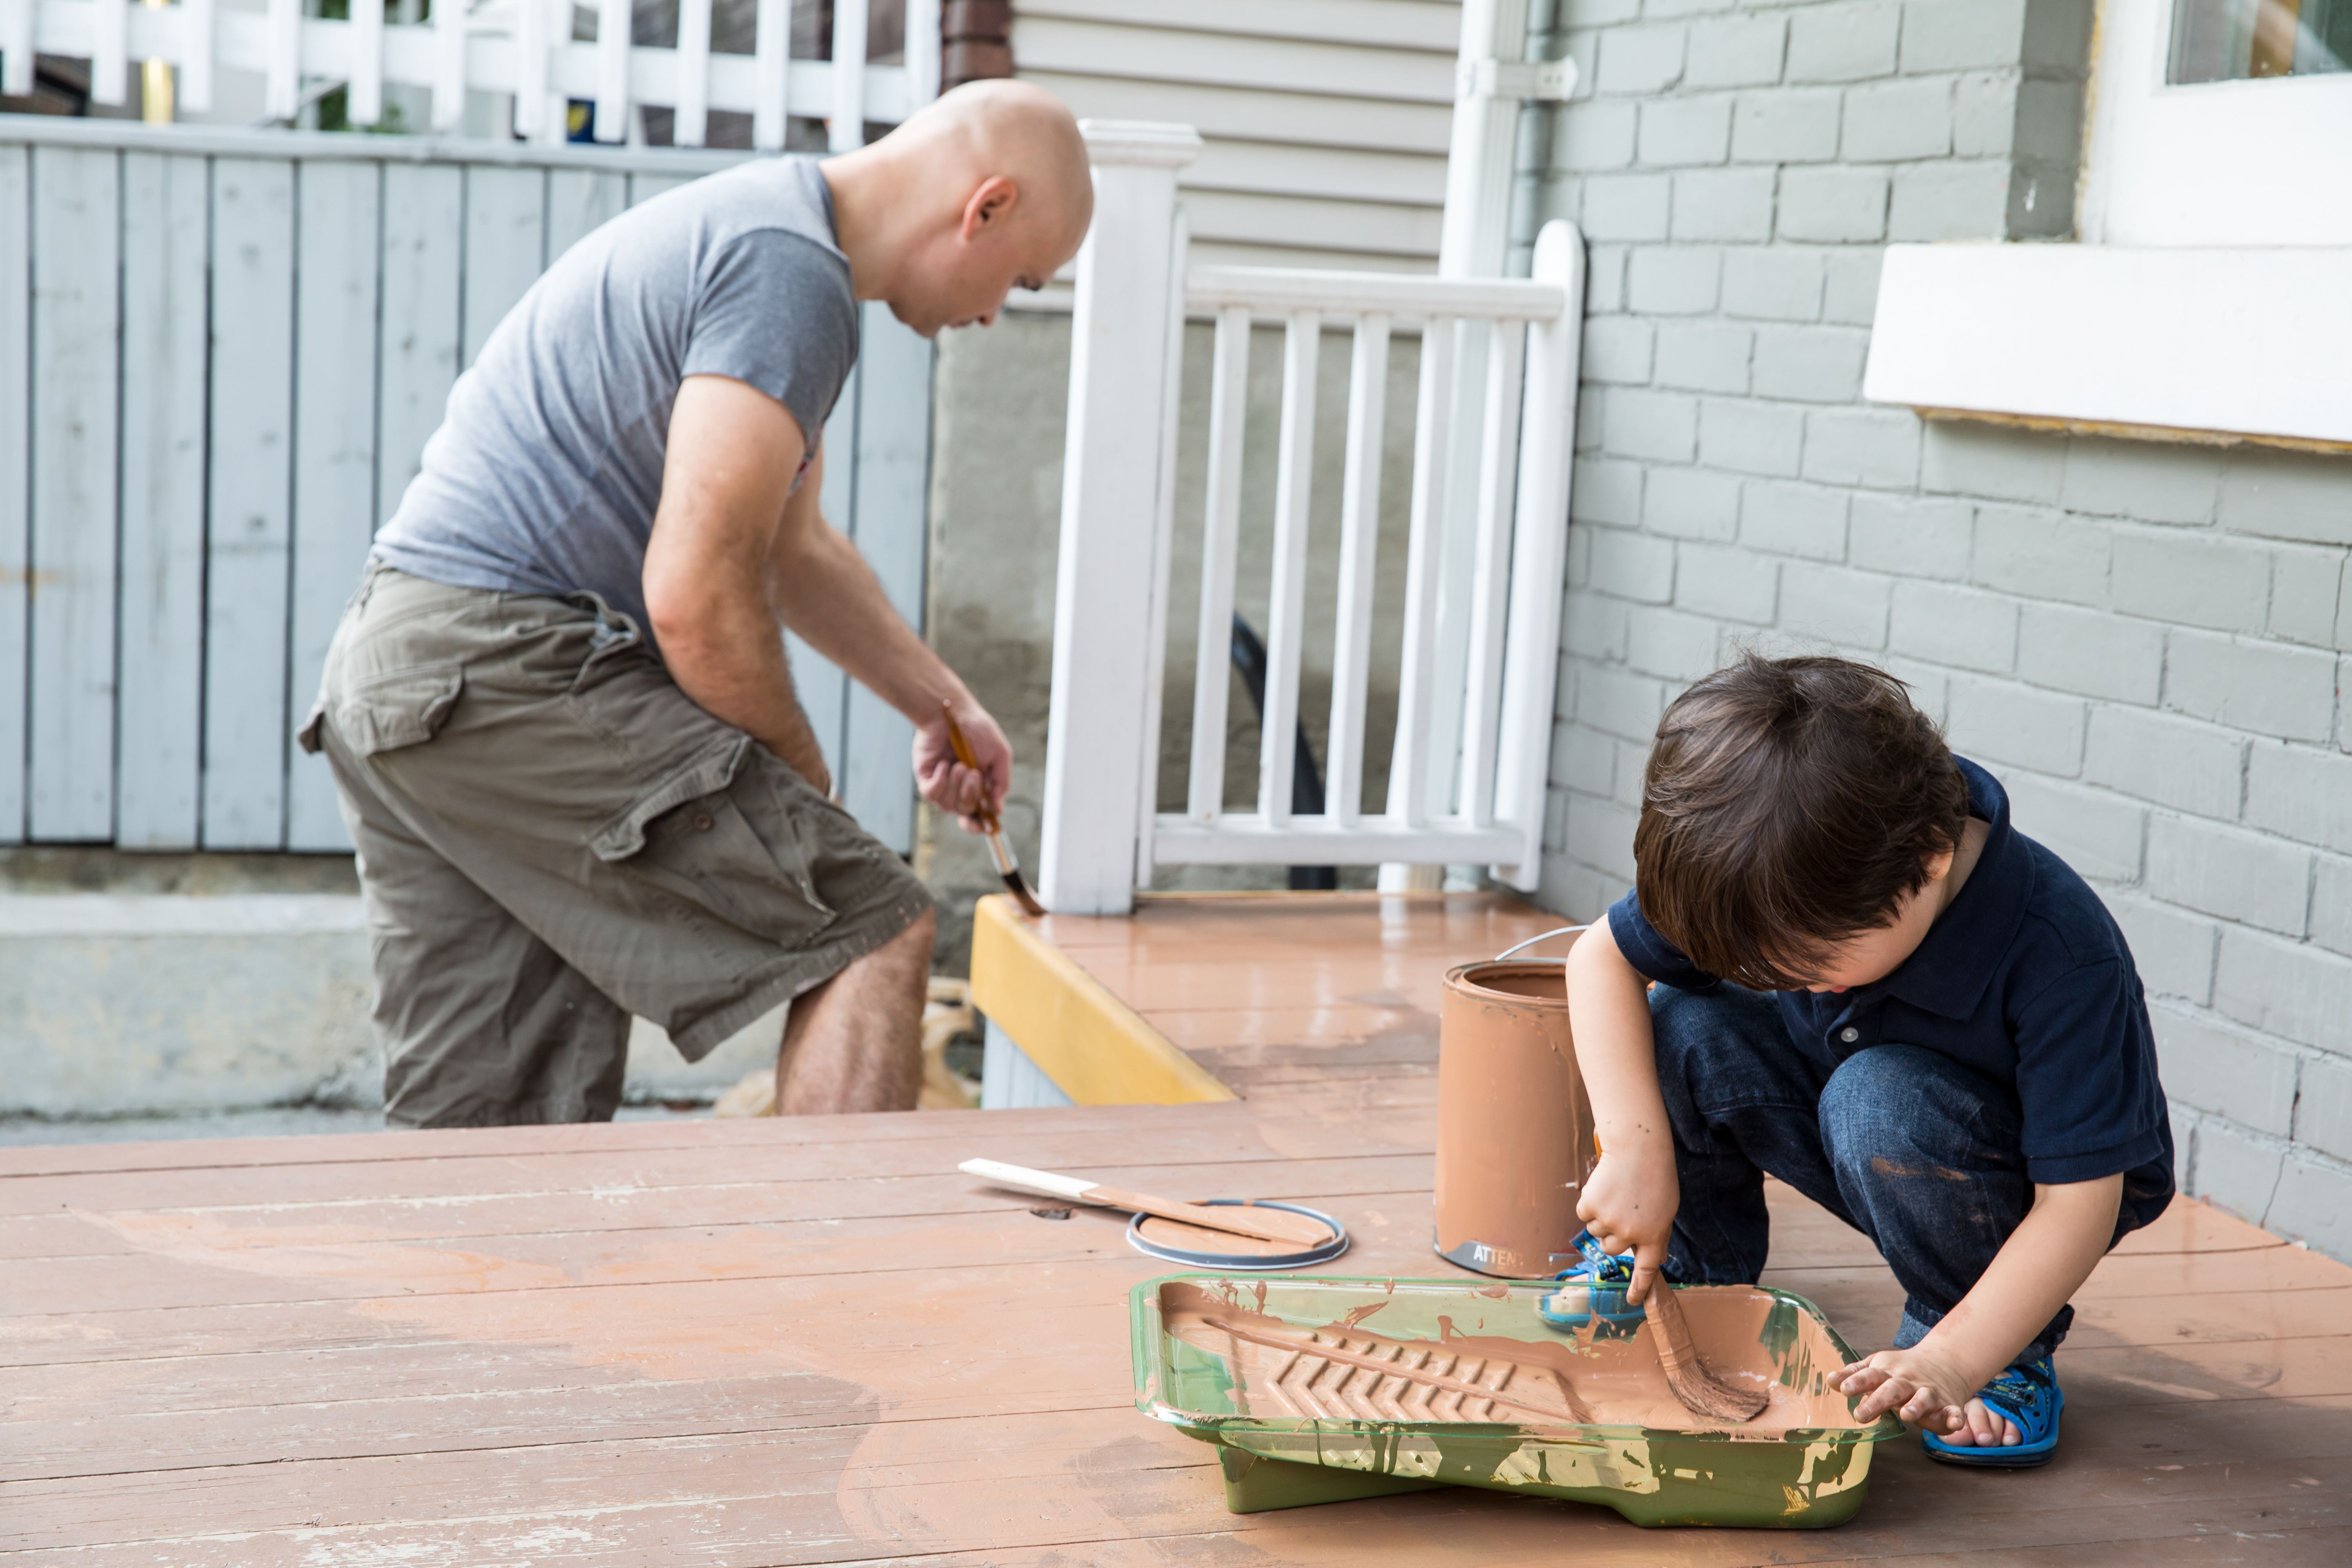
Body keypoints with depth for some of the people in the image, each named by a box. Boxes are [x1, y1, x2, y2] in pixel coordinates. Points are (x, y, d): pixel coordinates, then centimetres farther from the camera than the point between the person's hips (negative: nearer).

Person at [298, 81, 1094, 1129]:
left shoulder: (751, 219, 22)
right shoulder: (795, 274, -13)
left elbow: (791, 548, 33)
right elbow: (697, 597, -19)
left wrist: (943, 704, 36)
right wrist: (800, 778, -3)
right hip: (507, 670, -11)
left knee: (475, 1129, 11)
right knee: (871, 935, -8)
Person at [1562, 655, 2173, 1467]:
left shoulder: (2062, 957, -36)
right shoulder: (1796, 886, -23)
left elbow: (2080, 1204, -33)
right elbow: (1601, 957, -13)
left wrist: (1950, 1363, -41)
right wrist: (1635, 1147, -26)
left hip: (2029, 1183, -5)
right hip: (1884, 1158, 5)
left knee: (1880, 1102, -37)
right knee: (1676, 1028, -20)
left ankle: (2011, 1355, -11)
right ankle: (1691, 1272, 7)